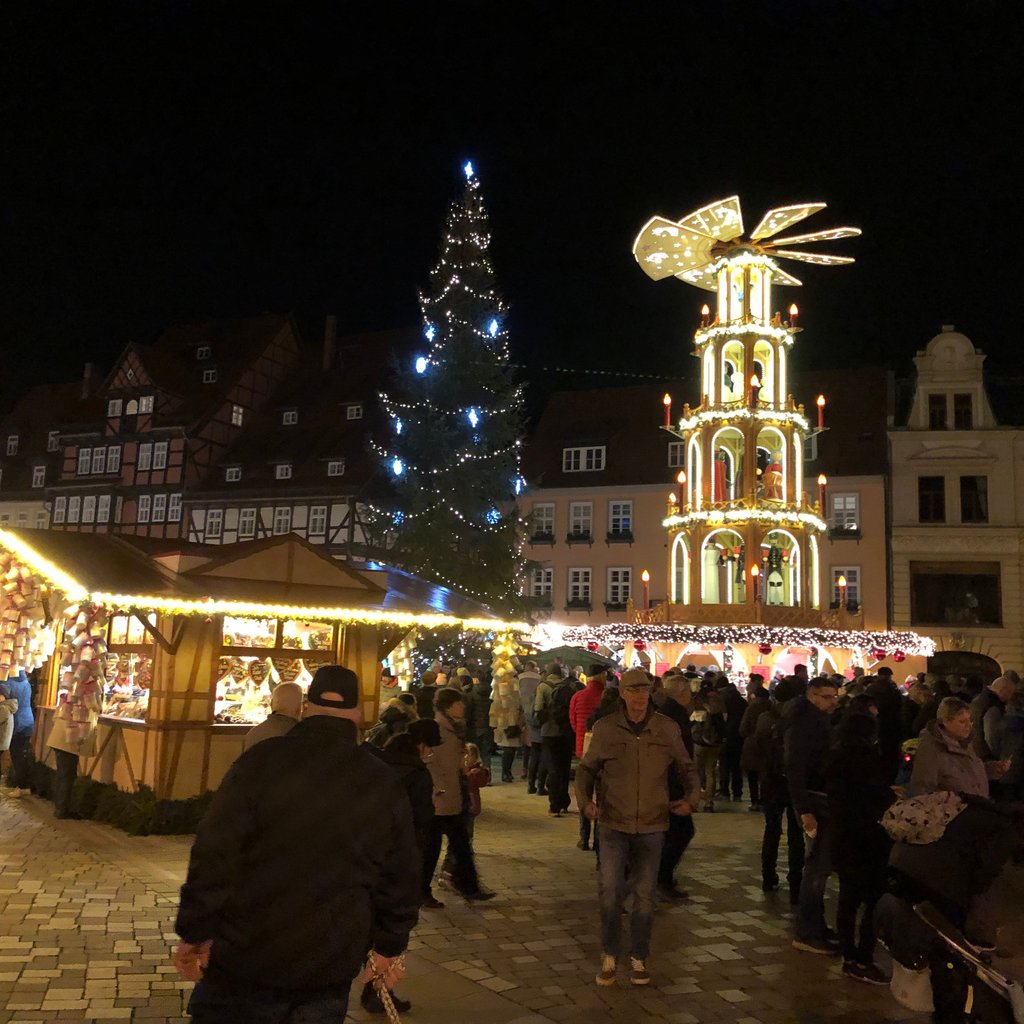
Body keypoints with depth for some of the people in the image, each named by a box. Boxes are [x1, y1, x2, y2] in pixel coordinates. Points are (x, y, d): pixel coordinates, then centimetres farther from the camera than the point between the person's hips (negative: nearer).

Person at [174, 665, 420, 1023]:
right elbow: (400, 880, 6)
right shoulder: (385, 786, -1)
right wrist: (390, 946, 18)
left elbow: (214, 853, -13)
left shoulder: (261, 761, -11)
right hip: (331, 966, 3)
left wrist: (195, 932, -4)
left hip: (247, 956, -3)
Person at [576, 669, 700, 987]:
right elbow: (586, 768, 6)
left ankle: (639, 958, 30)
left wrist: (691, 798, -5)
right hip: (614, 824, -1)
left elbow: (687, 768, 11)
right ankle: (609, 955, 13)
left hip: (652, 826, 1)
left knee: (645, 896, 10)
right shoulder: (605, 728, -5)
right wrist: (585, 800, -9)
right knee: (610, 889, -10)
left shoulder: (667, 729, -2)